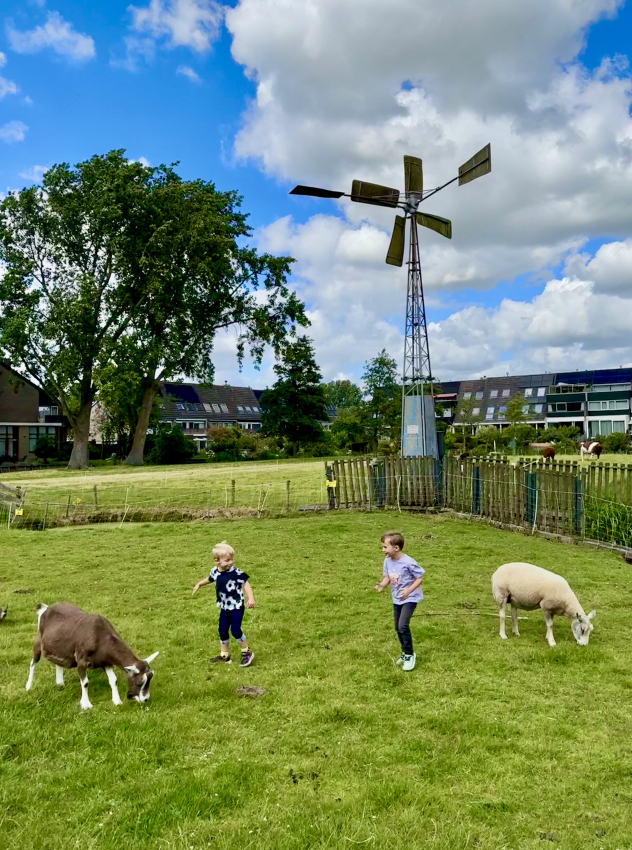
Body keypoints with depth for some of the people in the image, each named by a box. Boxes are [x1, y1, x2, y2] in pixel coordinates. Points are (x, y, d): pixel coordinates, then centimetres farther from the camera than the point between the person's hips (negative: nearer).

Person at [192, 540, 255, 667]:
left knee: (235, 630, -10)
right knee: (222, 631, 13)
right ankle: (224, 656, 31)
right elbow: (210, 579, 17)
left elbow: (245, 584, -19)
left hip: (237, 607, -6)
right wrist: (199, 584, 30)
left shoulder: (236, 572, -21)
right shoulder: (215, 572, -6)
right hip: (224, 608, 6)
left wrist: (250, 598, -31)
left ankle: (247, 653, 12)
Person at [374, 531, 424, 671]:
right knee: (398, 628, 13)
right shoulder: (387, 561, -6)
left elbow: (420, 578, -18)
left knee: (403, 626, -18)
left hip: (410, 598, -7)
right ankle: (405, 652, 33)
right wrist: (382, 585, -18)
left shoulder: (408, 563, -26)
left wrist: (409, 590, -30)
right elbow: (387, 577, 3)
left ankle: (409, 654, 2)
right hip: (396, 599, 7)